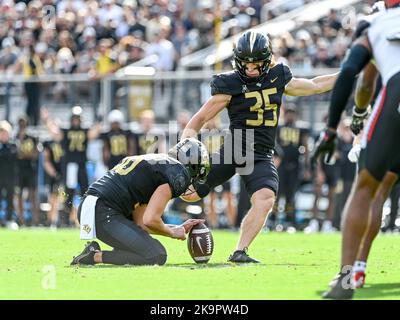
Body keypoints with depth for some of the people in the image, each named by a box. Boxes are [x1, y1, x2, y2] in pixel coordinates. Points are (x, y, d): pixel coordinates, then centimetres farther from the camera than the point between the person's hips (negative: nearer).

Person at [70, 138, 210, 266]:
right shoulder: (178, 174, -4)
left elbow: (139, 223, 25)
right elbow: (150, 220, -12)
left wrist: (179, 229, 29)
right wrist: (172, 232, 8)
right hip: (104, 215, -10)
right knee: (157, 256, -8)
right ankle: (96, 257, -11)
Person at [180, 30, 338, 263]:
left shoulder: (278, 79, 9)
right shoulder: (230, 85, -3)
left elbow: (315, 86, 24)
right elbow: (201, 118, 0)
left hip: (262, 157, 2)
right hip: (232, 150, -2)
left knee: (265, 200, -25)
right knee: (190, 194, -1)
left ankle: (240, 252, -17)